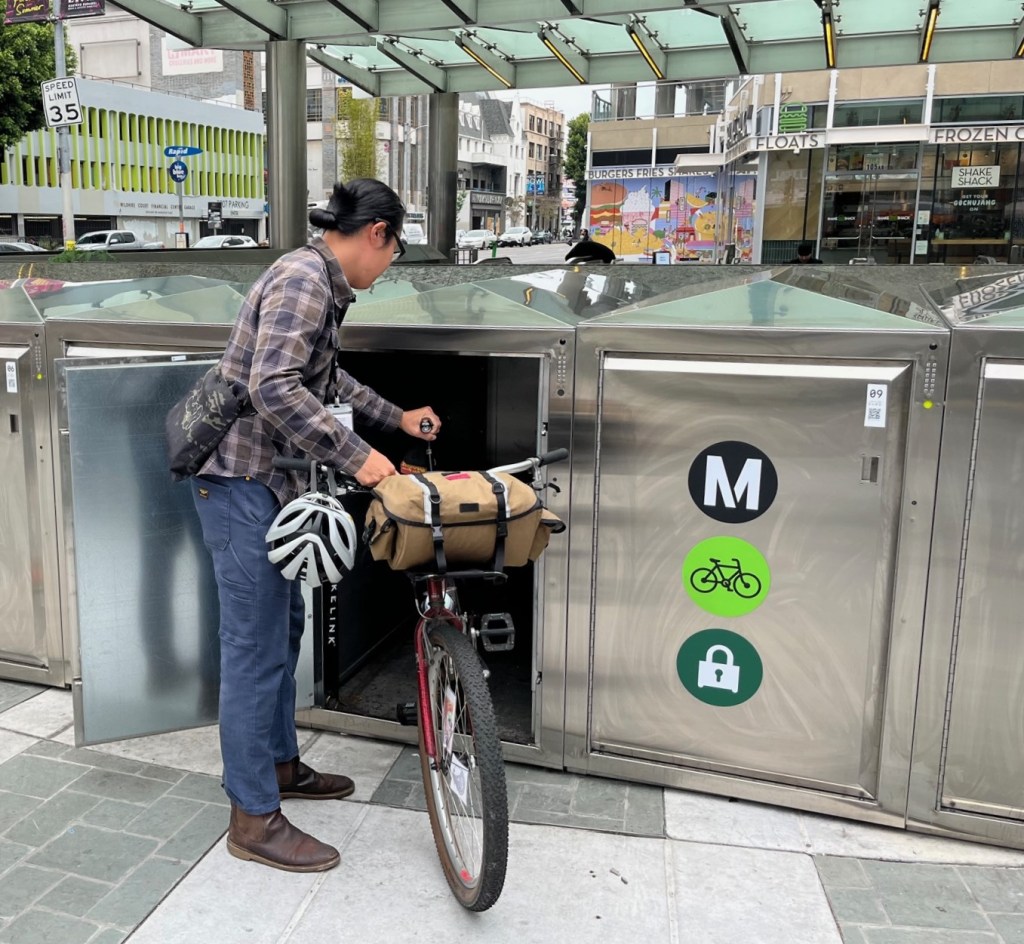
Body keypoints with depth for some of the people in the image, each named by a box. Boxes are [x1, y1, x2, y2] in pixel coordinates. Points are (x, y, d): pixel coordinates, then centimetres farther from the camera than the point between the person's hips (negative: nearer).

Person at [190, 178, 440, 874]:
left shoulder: (323, 285, 14)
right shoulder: (304, 279, -17)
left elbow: (327, 379, 26)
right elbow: (274, 386, -29)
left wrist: (397, 418, 29)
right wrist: (355, 456, -25)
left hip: (269, 480, 11)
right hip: (241, 480, -11)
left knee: (284, 623, 19)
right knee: (257, 645, -4)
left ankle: (280, 763, 35)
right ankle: (254, 817, 8)